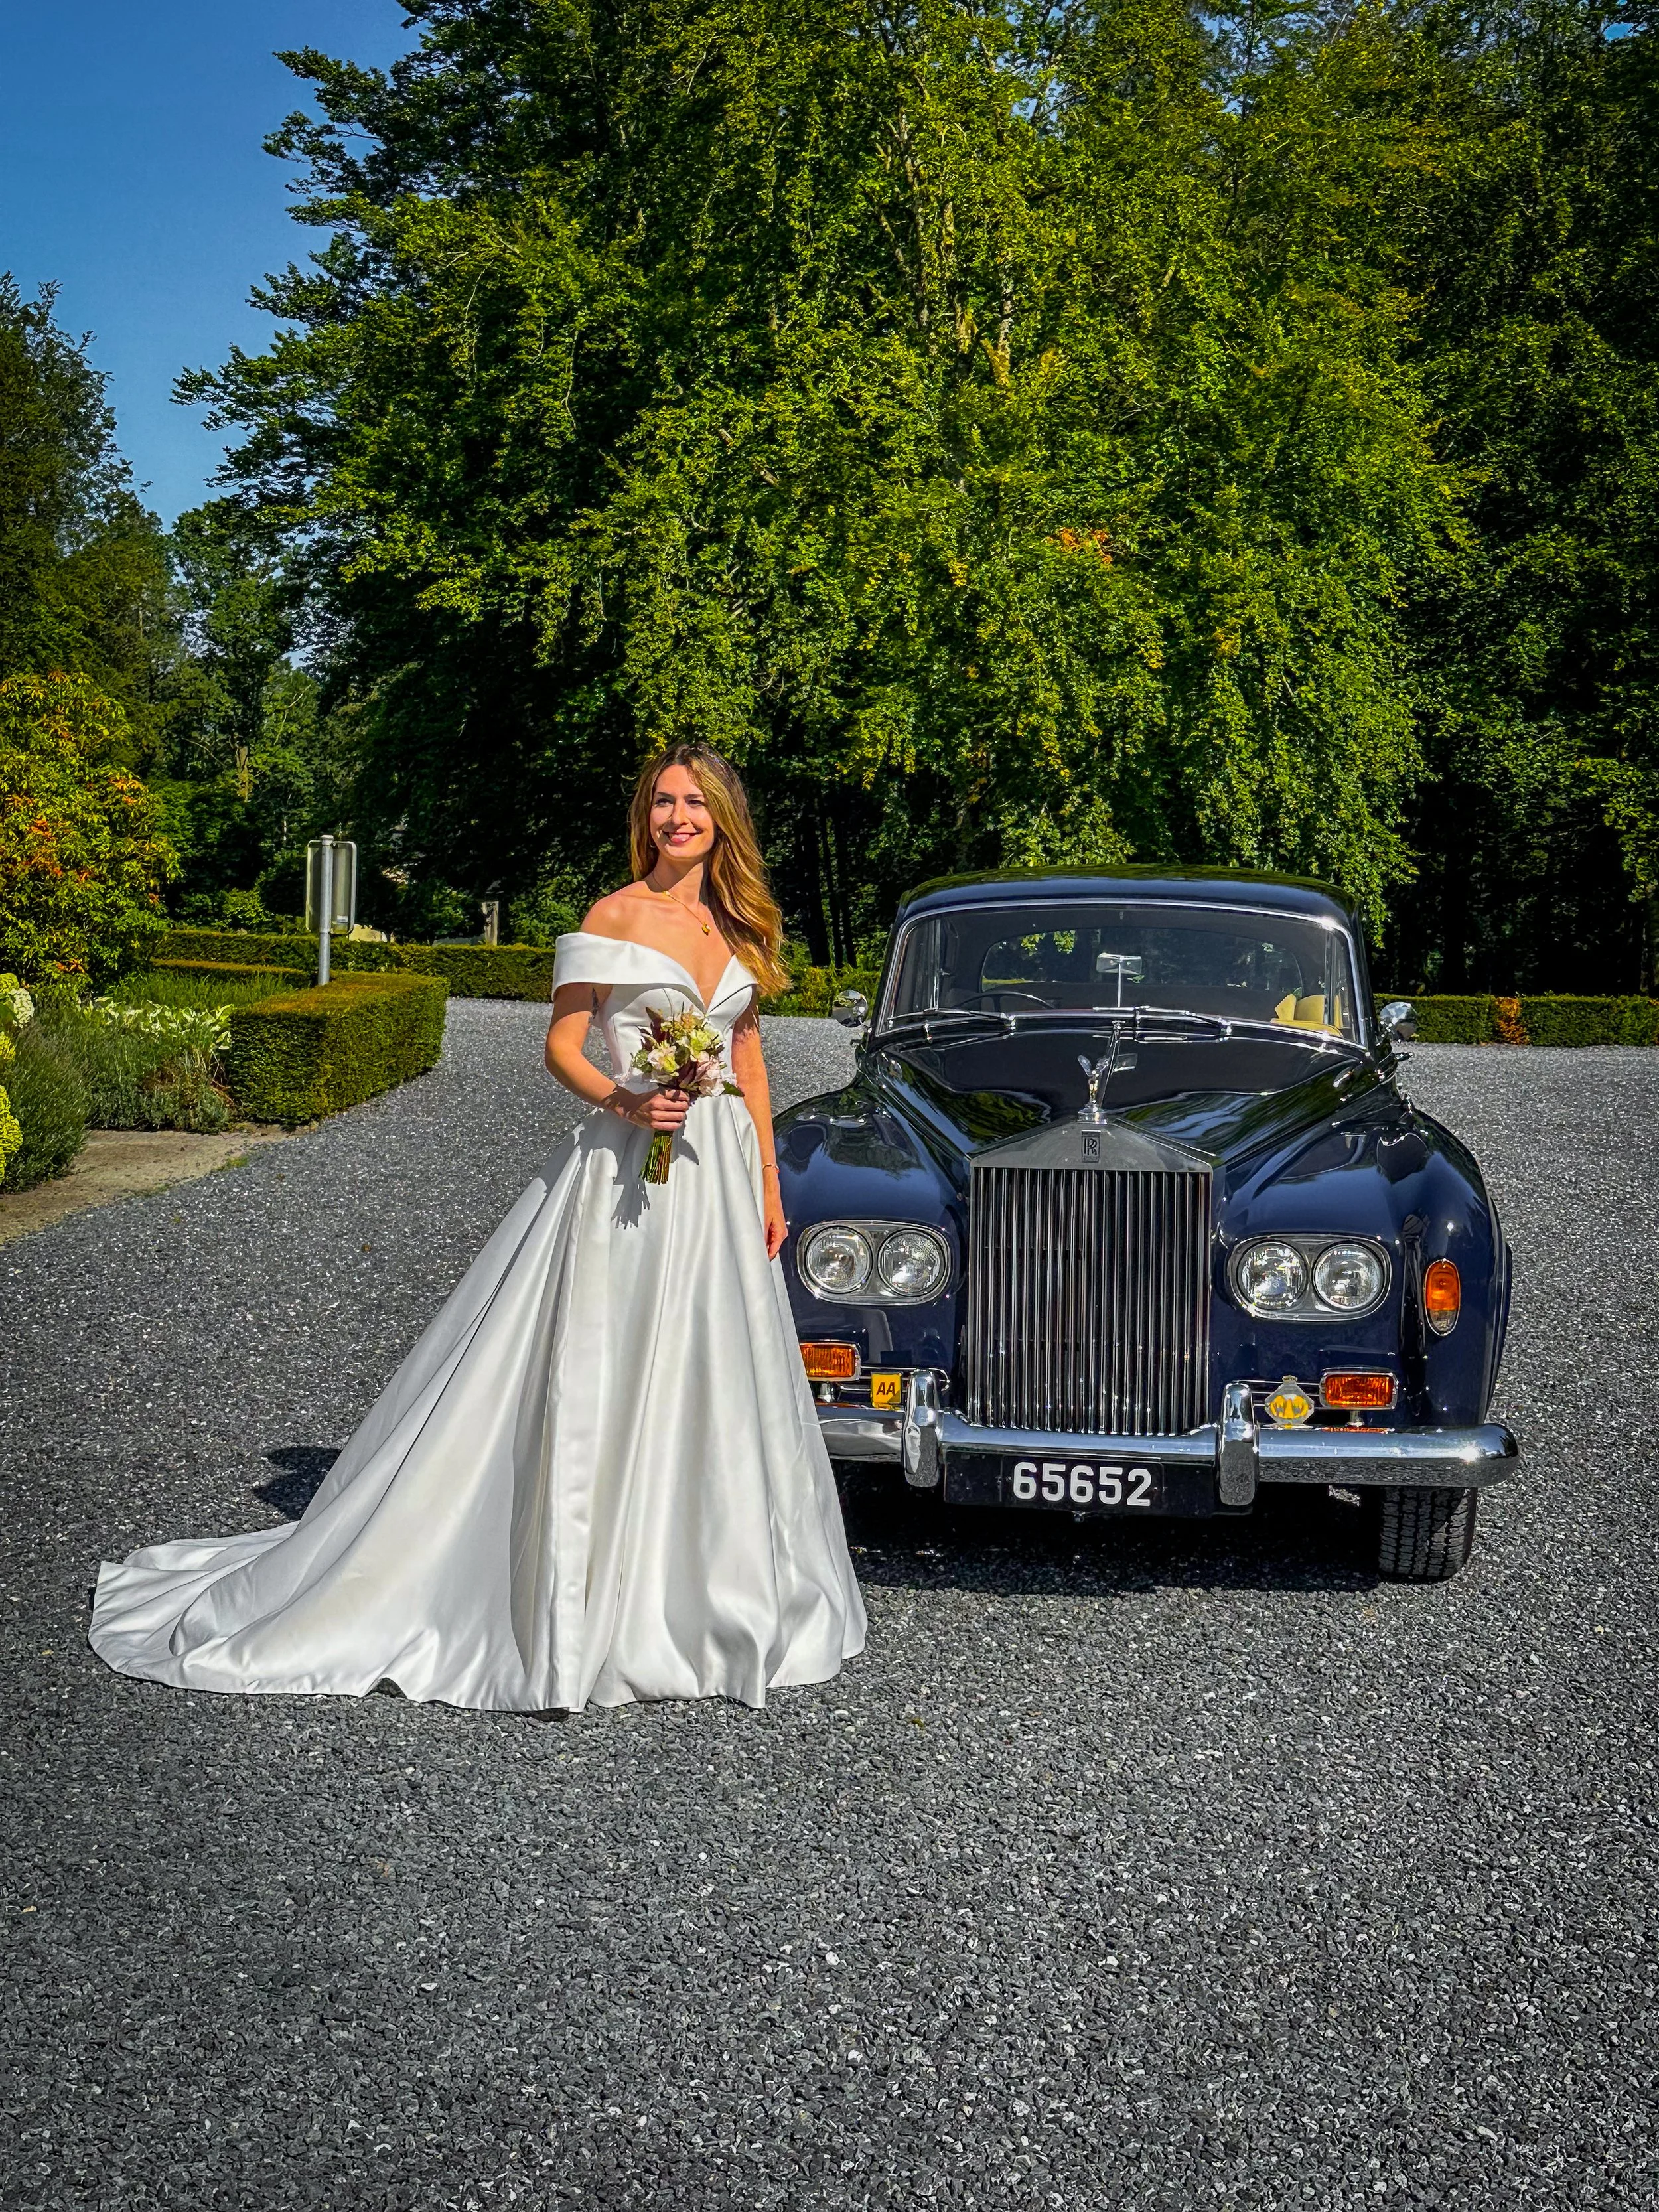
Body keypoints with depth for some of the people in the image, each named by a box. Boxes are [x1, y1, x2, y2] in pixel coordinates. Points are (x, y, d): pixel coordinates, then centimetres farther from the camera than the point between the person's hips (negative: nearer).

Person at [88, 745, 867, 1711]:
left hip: (720, 1176, 5)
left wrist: (769, 1187, 14)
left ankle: (696, 1604, 19)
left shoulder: (741, 926, 12)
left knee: (711, 1390, 8)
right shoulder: (615, 918, -2)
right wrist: (621, 1100, -23)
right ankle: (567, 1623, 1)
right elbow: (562, 1045, -3)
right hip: (626, 1173, -5)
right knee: (593, 1387, -6)